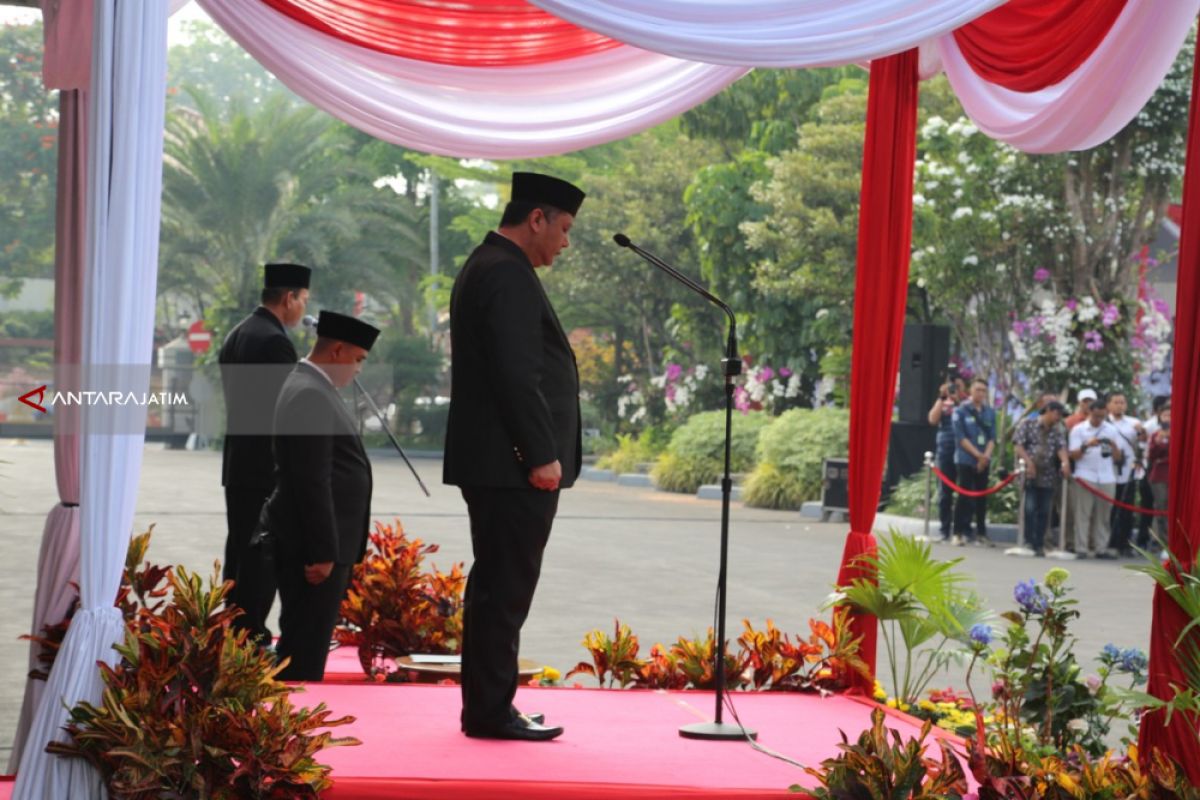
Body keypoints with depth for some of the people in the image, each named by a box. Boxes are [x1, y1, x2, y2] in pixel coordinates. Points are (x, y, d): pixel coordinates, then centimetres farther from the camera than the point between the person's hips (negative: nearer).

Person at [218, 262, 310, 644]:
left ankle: (233, 633, 18)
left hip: (237, 464, 10)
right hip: (267, 468, -10)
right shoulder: (275, 341, -16)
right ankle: (251, 636, -5)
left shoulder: (236, 335, 14)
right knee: (263, 555, -6)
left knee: (239, 551, 13)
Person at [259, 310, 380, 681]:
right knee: (305, 650, -7)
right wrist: (322, 551, -21)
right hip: (314, 545, -11)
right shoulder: (309, 395, -17)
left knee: (303, 645, 14)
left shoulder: (313, 389, 17)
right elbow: (312, 481, -21)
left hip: (321, 542, 11)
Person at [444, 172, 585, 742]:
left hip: (492, 461, 11)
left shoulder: (485, 267, 20)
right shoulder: (507, 274, -14)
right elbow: (518, 373, -21)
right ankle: (491, 712, -3)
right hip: (514, 464, -11)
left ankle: (487, 708, 21)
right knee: (506, 587, -7)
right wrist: (542, 454, -20)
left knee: (496, 587, 14)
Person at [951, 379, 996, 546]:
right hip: (966, 460, -4)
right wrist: (978, 454, -14)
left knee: (981, 497, 5)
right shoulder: (961, 411, 0)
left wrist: (986, 455, -9)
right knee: (964, 496, -5)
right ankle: (959, 532, -1)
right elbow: (960, 437, -6)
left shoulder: (990, 413, 11)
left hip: (984, 462, 4)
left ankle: (981, 533, 10)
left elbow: (992, 437, 8)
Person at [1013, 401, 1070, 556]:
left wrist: (1065, 462, -25)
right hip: (1030, 474, -4)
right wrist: (1029, 461, -20)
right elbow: (1019, 446, -5)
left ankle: (1039, 545, 11)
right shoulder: (1027, 425, 2)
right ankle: (1029, 542, -1)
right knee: (1030, 508, -8)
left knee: (1044, 511, 4)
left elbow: (1061, 448, -4)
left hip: (1048, 476, 4)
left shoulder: (1057, 431, 12)